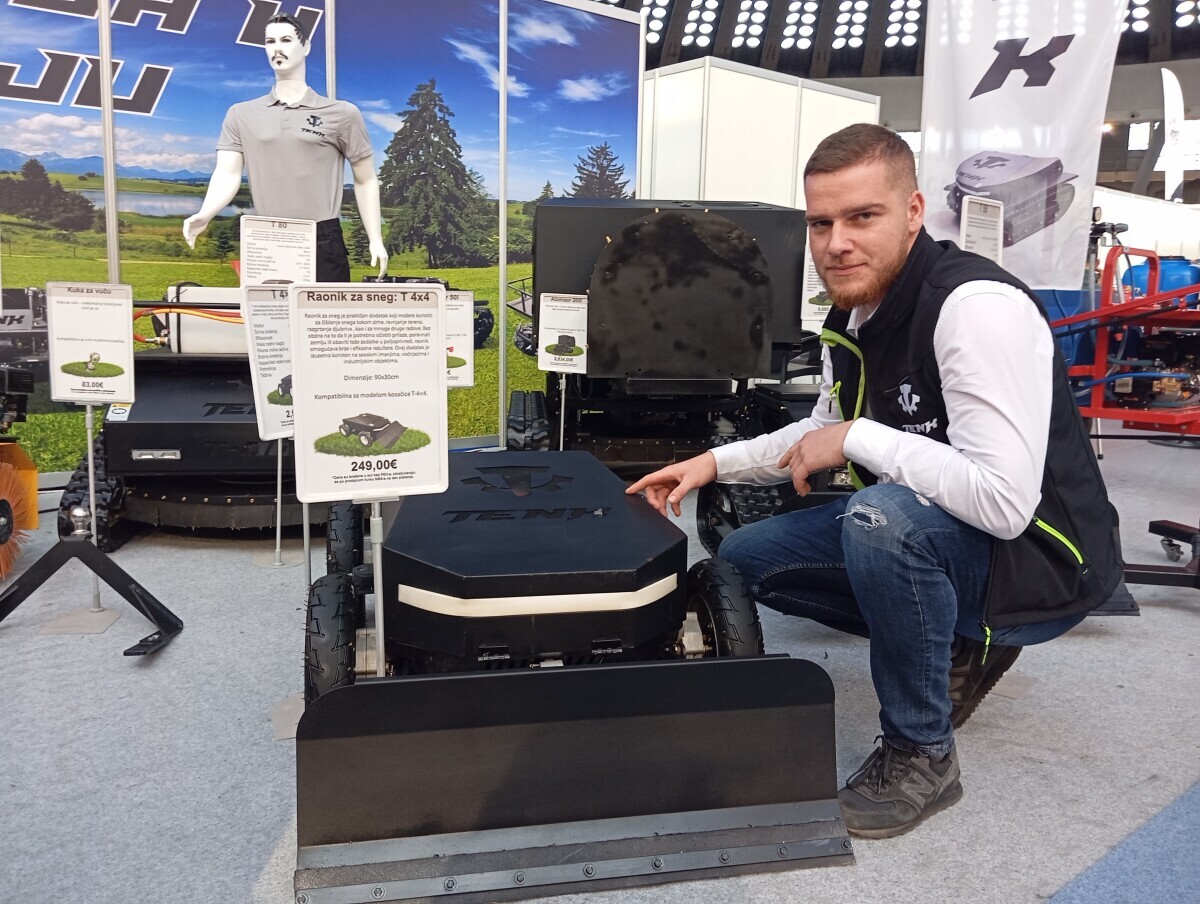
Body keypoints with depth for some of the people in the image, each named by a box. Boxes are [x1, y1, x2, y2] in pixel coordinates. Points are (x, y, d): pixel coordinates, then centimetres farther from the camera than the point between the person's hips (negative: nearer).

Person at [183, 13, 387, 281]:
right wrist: (204, 215, -19)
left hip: (323, 241, -2)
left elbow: (365, 181, 7)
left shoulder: (342, 114, 5)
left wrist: (375, 239, -1)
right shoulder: (241, 115, 10)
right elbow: (228, 175, 1)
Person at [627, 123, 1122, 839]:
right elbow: (826, 432, 19)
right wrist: (715, 463, 8)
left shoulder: (977, 306, -26)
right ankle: (960, 647, 15)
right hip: (919, 529, 9)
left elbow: (1004, 502, -35)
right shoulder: (851, 315, 1)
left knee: (883, 515, -38)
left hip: (1041, 558, -9)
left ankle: (922, 754, -14)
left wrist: (857, 439, -25)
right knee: (745, 558, 6)